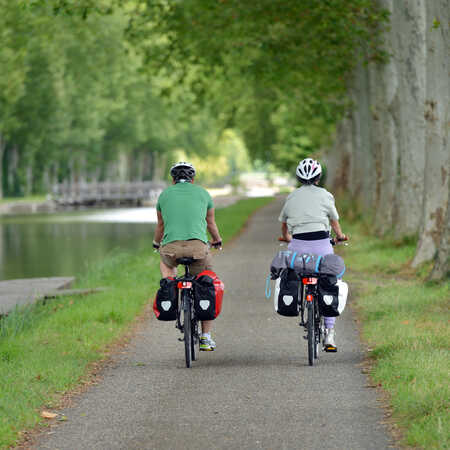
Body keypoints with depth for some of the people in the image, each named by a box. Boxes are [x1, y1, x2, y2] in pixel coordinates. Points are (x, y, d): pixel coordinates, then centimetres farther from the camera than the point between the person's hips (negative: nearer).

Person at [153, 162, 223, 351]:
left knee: (166, 262, 38)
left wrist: (156, 243, 55)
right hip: (198, 246, -1)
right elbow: (211, 223, 33)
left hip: (171, 246, 1)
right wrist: (217, 240, 54)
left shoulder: (165, 194, 20)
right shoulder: (202, 193, 19)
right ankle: (206, 337, 14)